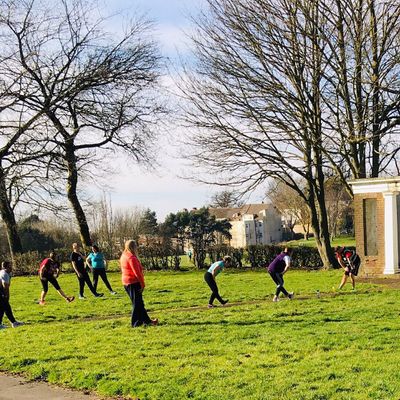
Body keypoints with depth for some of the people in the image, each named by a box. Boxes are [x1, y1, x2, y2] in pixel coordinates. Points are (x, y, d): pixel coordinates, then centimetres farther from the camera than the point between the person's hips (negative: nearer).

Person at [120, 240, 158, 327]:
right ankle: (136, 323, 4)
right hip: (134, 282, -10)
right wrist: (142, 284, -15)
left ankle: (146, 320, 23)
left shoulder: (124, 256, 13)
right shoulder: (131, 257, -18)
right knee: (137, 303, 0)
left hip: (126, 282, 10)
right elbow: (137, 272, -21)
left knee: (139, 303, 15)